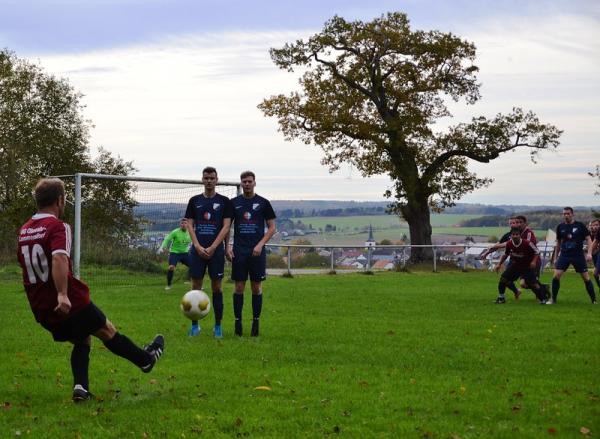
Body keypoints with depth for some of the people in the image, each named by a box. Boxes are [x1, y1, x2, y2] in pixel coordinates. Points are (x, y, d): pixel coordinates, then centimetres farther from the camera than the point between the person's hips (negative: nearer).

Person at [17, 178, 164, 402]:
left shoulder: (24, 230, 8)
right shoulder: (57, 227, -16)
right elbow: (59, 259, -33)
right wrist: (63, 295, -41)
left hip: (40, 308, 7)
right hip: (70, 304, -7)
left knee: (82, 341, 21)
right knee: (107, 331, 13)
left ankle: (80, 387, 5)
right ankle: (147, 359, 31)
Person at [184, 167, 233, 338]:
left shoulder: (224, 201, 4)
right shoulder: (194, 201, 9)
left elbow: (226, 226, -2)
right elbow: (190, 224, 6)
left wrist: (212, 248, -10)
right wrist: (198, 246, -7)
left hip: (216, 250, -1)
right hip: (197, 250, 1)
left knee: (216, 287, 0)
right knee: (196, 286, 1)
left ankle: (218, 326, 6)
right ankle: (194, 325, 9)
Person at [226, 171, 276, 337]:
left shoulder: (263, 203, 3)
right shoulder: (234, 203, 6)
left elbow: (272, 227, 4)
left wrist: (260, 245, -8)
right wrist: (228, 246, -4)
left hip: (257, 251, -1)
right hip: (239, 251, 1)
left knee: (256, 287, 2)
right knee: (239, 287, 1)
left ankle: (256, 322, 10)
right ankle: (238, 322, 7)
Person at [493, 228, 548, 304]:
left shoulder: (527, 243, -25)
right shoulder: (509, 244, -13)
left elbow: (537, 252, -12)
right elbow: (505, 254, 7)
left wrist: (534, 262, -27)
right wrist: (499, 264, 4)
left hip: (527, 266, -4)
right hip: (515, 265, 4)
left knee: (533, 283, -15)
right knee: (503, 279, -7)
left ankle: (542, 299, 4)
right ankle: (501, 298, 10)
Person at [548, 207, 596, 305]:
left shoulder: (580, 225, -2)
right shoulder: (560, 227, 6)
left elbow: (588, 239, -1)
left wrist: (589, 253, -13)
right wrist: (555, 257, 16)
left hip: (578, 255, -2)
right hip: (564, 255, 2)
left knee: (586, 278, -1)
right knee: (556, 276, -11)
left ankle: (594, 300, 11)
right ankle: (553, 299, 2)